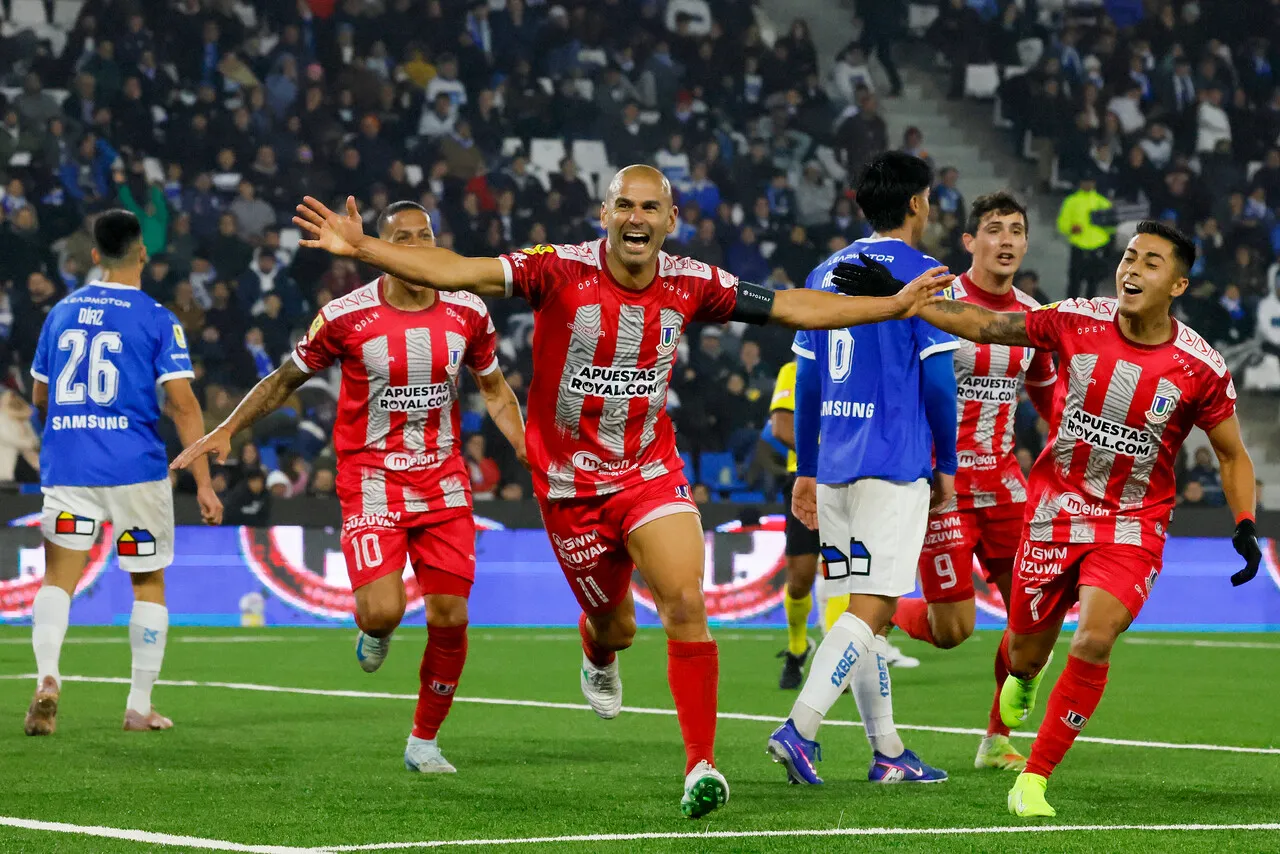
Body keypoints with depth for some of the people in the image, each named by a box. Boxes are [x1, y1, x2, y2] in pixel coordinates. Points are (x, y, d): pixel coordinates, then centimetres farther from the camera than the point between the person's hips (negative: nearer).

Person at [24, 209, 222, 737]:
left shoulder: (61, 312, 9)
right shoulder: (157, 319, -4)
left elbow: (40, 397, 19)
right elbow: (182, 403, -10)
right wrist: (203, 482, -8)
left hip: (67, 469, 3)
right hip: (135, 470, -2)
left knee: (58, 578, 3)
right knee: (148, 584, 11)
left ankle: (47, 677, -23)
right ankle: (139, 707, 13)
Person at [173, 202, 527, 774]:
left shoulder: (467, 313, 1)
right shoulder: (346, 317, -9)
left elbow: (493, 388, 17)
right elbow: (287, 378, 6)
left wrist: (527, 447, 8)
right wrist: (225, 431, 1)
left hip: (444, 484, 3)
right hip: (372, 481, -3)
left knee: (450, 619, -1)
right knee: (383, 611, -21)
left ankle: (423, 741, 19)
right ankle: (375, 632, 19)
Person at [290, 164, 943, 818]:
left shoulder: (691, 285, -6)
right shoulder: (560, 271, -16)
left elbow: (791, 307, 3)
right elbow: (457, 272, -24)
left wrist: (895, 306, 2)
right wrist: (361, 247, -36)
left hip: (651, 474, 1)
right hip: (570, 485, -1)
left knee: (686, 603, -18)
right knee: (614, 626, 11)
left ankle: (701, 765, -12)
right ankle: (598, 659, 52)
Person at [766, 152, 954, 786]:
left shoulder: (825, 275, 13)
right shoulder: (922, 275, -6)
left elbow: (806, 382, 14)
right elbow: (937, 380, -9)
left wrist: (806, 470, 19)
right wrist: (947, 464, 2)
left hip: (834, 466, 7)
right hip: (895, 465, -7)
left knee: (860, 605, 10)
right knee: (870, 608, -9)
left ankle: (887, 752, 13)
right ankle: (798, 729, -22)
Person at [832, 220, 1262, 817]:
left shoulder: (1201, 368, -12)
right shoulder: (1077, 322, -11)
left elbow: (1232, 456, 2)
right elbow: (982, 324, -4)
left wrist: (1246, 528, -10)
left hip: (1133, 527, -2)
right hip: (1054, 513, 2)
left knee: (1093, 643, -23)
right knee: (1026, 652, 11)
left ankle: (1033, 782, -9)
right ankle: (1025, 679, 53)